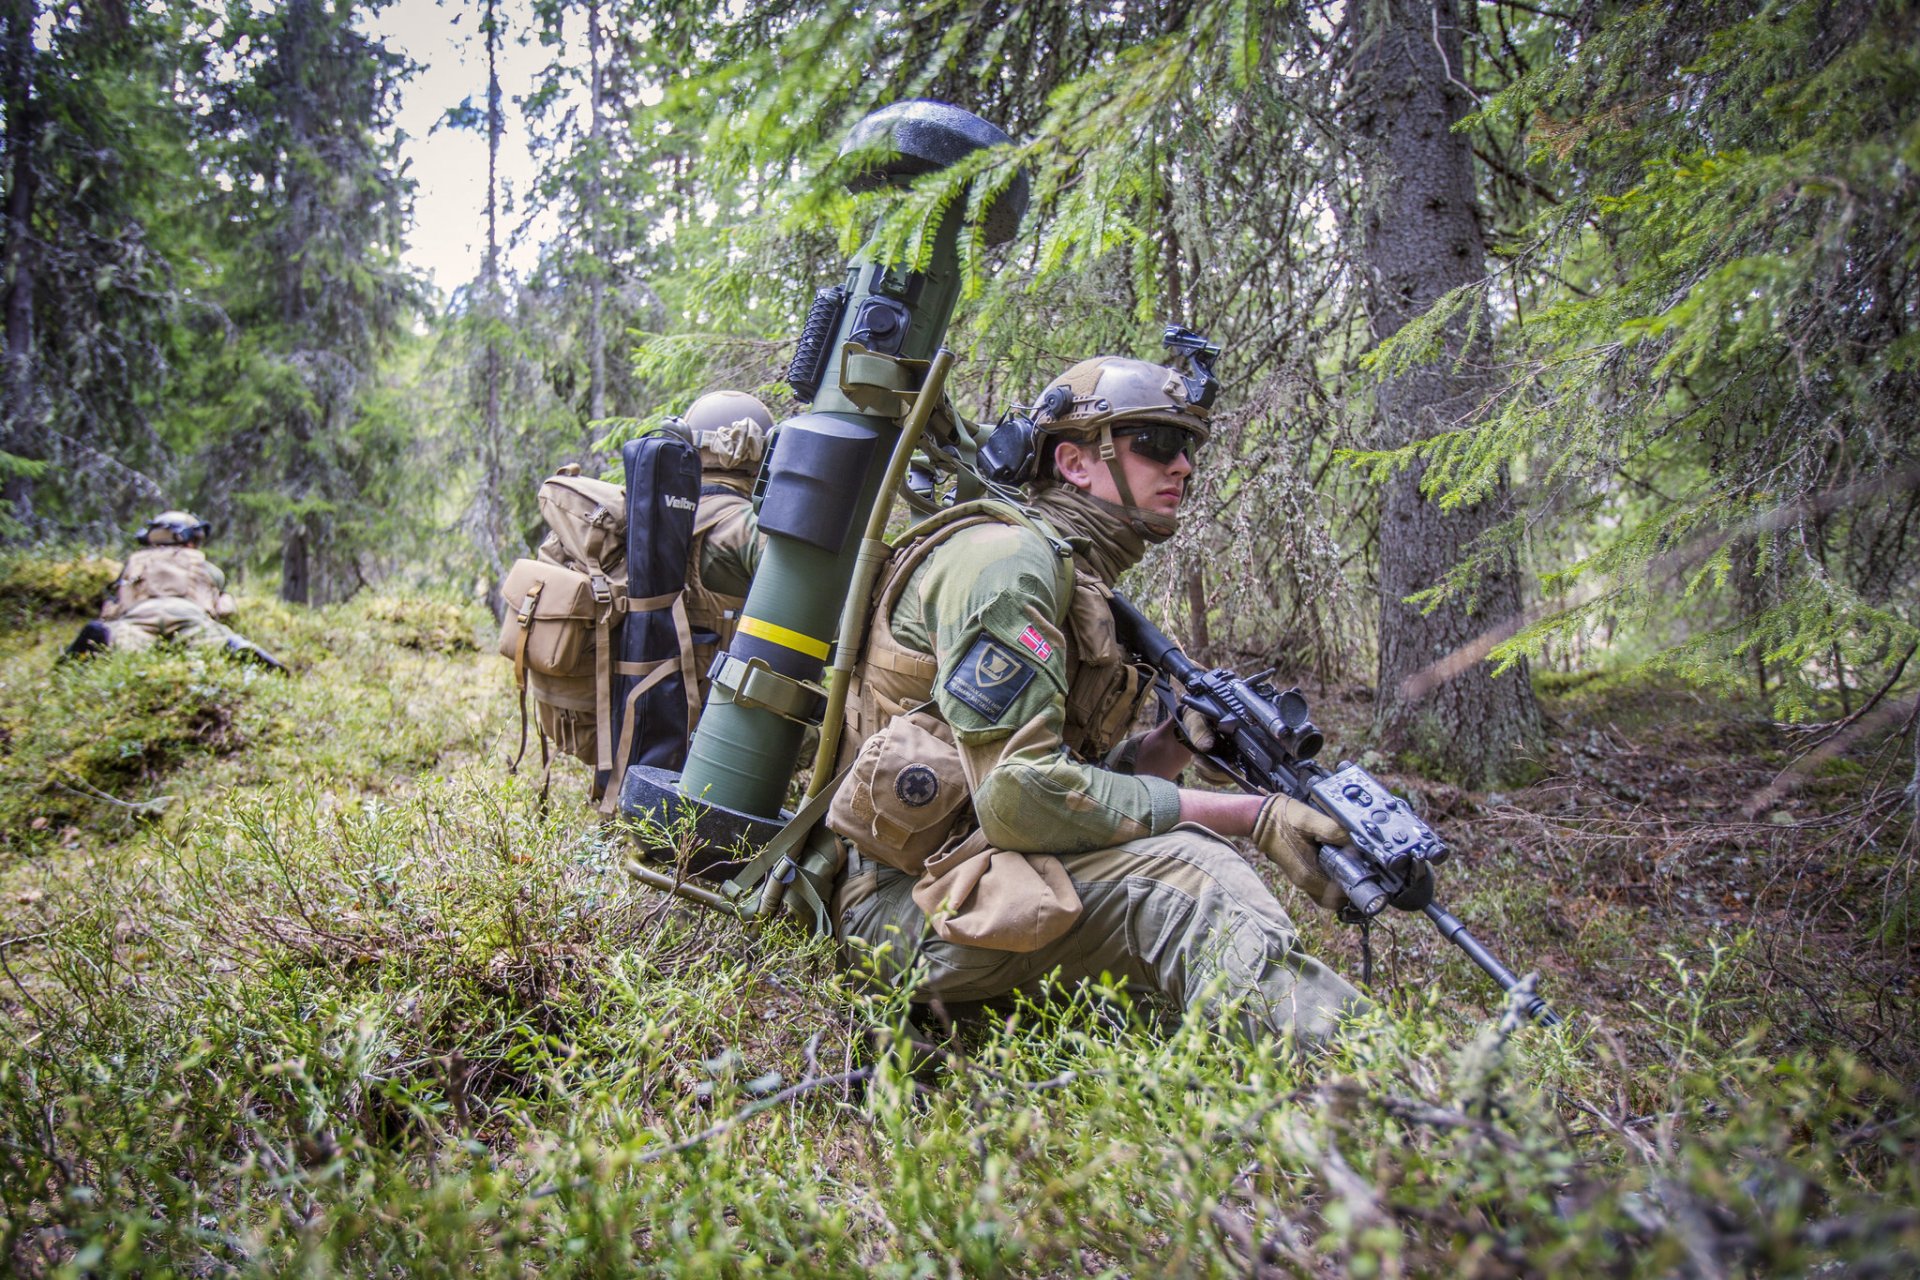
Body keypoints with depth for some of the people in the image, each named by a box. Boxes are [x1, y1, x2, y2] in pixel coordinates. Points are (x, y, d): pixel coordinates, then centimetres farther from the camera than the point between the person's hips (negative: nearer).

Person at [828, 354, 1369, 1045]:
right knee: (1180, 870, -26)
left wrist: (1179, 739, -3)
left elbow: (1084, 784, 16)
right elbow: (1023, 797, -24)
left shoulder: (1079, 582, 17)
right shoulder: (1009, 559, -14)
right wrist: (1251, 816, -19)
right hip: (906, 902, -10)